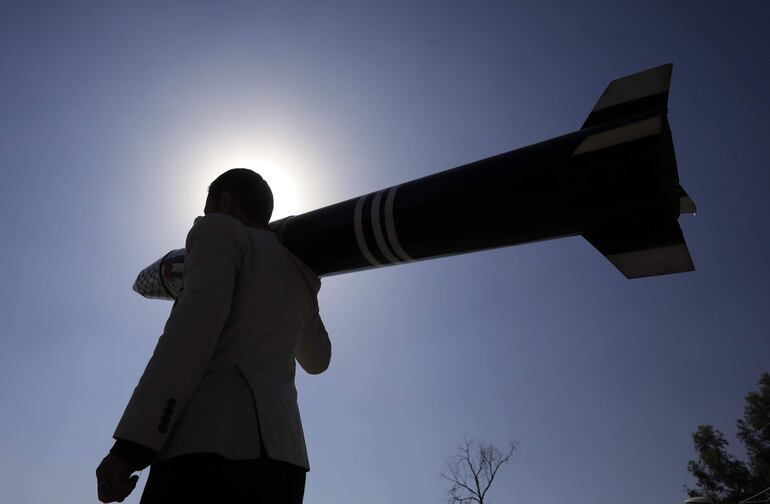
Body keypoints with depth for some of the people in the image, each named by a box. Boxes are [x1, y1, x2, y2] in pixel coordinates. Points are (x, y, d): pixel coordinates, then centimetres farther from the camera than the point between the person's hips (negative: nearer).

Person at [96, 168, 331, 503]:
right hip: (277, 461, 8)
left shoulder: (222, 235, 6)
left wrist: (130, 444, -15)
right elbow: (317, 359, 38)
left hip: (209, 450, -7)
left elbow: (198, 321, -12)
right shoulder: (296, 275, 26)